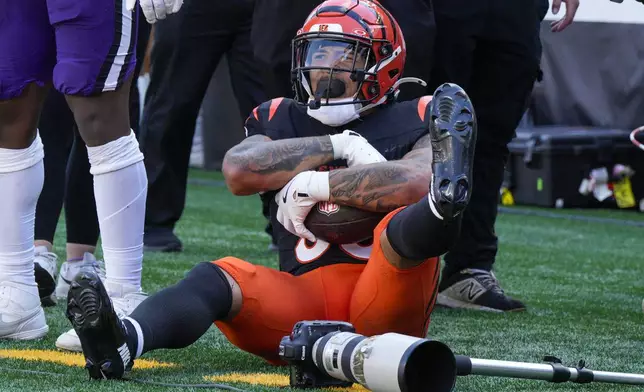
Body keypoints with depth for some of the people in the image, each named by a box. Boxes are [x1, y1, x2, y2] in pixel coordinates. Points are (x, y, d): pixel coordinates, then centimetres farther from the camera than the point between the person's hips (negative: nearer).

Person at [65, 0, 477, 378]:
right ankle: (124, 341, -57)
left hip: (381, 309, -2)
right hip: (304, 305, 3)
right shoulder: (282, 121, 19)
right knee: (218, 277, -27)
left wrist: (317, 185, -12)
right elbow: (238, 171, -4)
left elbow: (414, 182, -16)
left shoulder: (411, 124, 9)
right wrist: (338, 146, -6)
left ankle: (444, 201, -70)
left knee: (405, 227, -32)